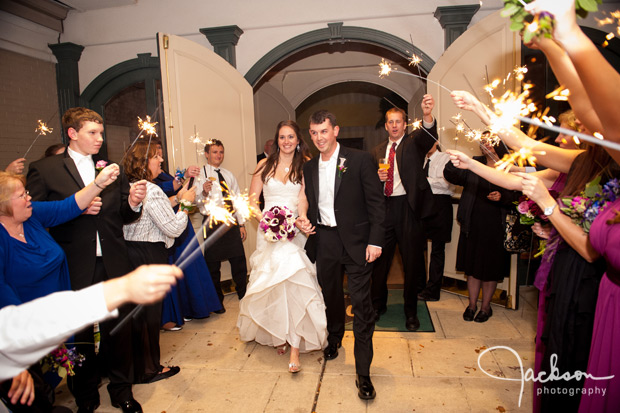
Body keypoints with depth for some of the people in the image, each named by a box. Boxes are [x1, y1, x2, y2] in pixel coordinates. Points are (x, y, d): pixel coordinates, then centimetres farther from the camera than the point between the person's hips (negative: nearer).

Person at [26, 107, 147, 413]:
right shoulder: (44, 169, -1)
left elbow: (123, 217, 7)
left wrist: (133, 202, -14)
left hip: (113, 264, 3)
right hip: (75, 268, -2)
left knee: (118, 329, 11)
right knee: (80, 334, 14)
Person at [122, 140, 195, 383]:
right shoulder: (151, 190, -19)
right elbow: (173, 228, -19)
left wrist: (176, 199, 15)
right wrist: (186, 202, -7)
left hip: (129, 253, 9)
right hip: (148, 257, -9)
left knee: (136, 311, 20)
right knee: (150, 312, 5)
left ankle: (137, 366, 36)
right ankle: (149, 369, 21)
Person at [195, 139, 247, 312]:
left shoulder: (228, 175, 14)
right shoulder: (201, 175, -1)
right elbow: (196, 202, -10)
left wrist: (241, 223, 11)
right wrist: (204, 193, -31)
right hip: (213, 223, -4)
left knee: (239, 261, 6)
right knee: (213, 264, 5)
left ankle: (244, 296, 24)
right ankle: (217, 301, 22)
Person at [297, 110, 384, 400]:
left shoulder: (360, 160, -8)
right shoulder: (309, 167, 8)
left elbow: (376, 202, -8)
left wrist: (375, 241, -13)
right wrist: (304, 220, -5)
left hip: (355, 242, -4)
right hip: (323, 242, 5)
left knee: (361, 305, -2)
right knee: (331, 295, 21)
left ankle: (363, 373, 9)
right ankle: (334, 339, 48)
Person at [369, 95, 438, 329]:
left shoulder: (413, 143, 3)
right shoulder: (377, 151, 14)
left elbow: (429, 135, -20)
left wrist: (428, 115, -40)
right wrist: (377, 177, -9)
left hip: (408, 208, -3)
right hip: (384, 208, 3)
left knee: (412, 261, 5)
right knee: (379, 260, 10)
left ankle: (411, 312, 22)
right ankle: (378, 305, 30)